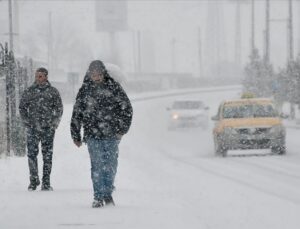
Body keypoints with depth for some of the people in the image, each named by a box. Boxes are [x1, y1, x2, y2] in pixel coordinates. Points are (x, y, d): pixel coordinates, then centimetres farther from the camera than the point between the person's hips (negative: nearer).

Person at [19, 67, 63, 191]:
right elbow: (22, 108, 11)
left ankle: (46, 182, 5)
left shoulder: (53, 91, 5)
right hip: (32, 128, 0)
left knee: (47, 155, 1)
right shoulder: (29, 91, 7)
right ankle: (34, 180, 5)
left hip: (48, 129, 0)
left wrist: (54, 123, -2)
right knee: (32, 154, -5)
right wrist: (27, 122, 0)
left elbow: (59, 109, 8)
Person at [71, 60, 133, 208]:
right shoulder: (85, 90, 5)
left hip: (111, 135, 0)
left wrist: (122, 129, 0)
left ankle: (108, 194, 19)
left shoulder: (113, 87, 2)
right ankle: (98, 197, -2)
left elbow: (126, 108, 7)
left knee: (111, 166, 2)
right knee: (97, 167, -7)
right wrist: (76, 136, 11)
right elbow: (76, 115, 12)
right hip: (93, 135, 0)